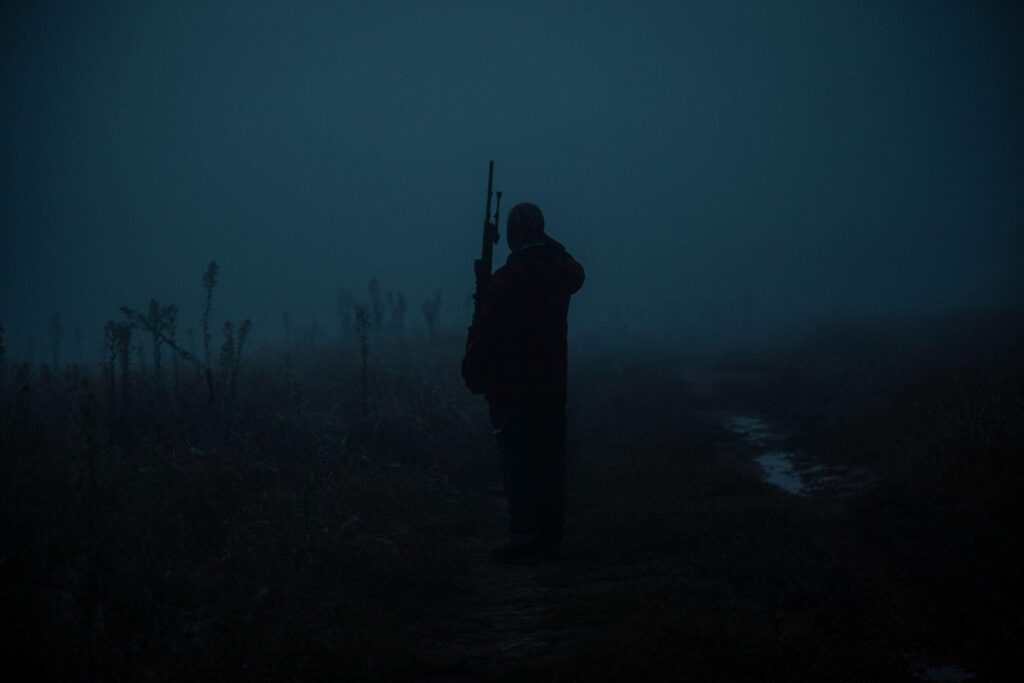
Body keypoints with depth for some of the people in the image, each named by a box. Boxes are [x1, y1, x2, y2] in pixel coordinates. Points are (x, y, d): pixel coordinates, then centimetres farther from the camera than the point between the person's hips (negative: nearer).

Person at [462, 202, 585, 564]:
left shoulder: (504, 280, -15)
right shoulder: (561, 272, 3)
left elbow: (484, 333, -11)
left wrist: (473, 374, 2)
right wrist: (548, 245, 25)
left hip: (512, 389, -6)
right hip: (552, 388, 6)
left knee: (518, 464, -4)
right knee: (550, 462, 11)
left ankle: (524, 538, -4)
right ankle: (551, 533, 17)